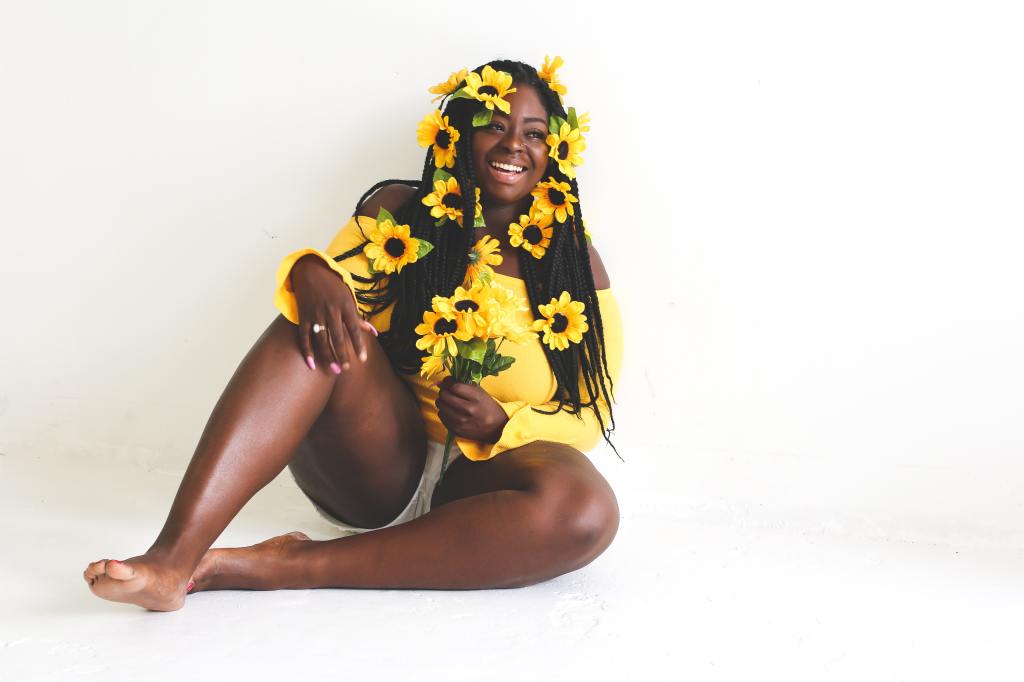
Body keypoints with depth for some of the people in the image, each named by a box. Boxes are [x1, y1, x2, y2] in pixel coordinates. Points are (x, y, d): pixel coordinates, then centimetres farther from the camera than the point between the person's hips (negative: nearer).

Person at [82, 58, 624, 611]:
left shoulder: (574, 261, 4)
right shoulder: (398, 212, 7)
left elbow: (591, 417, 3)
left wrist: (501, 426, -18)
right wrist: (313, 276, -27)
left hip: (478, 480, 0)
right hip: (381, 465, 1)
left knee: (586, 508, -36)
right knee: (323, 328, -28)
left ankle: (283, 568, -36)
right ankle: (175, 556, -43)